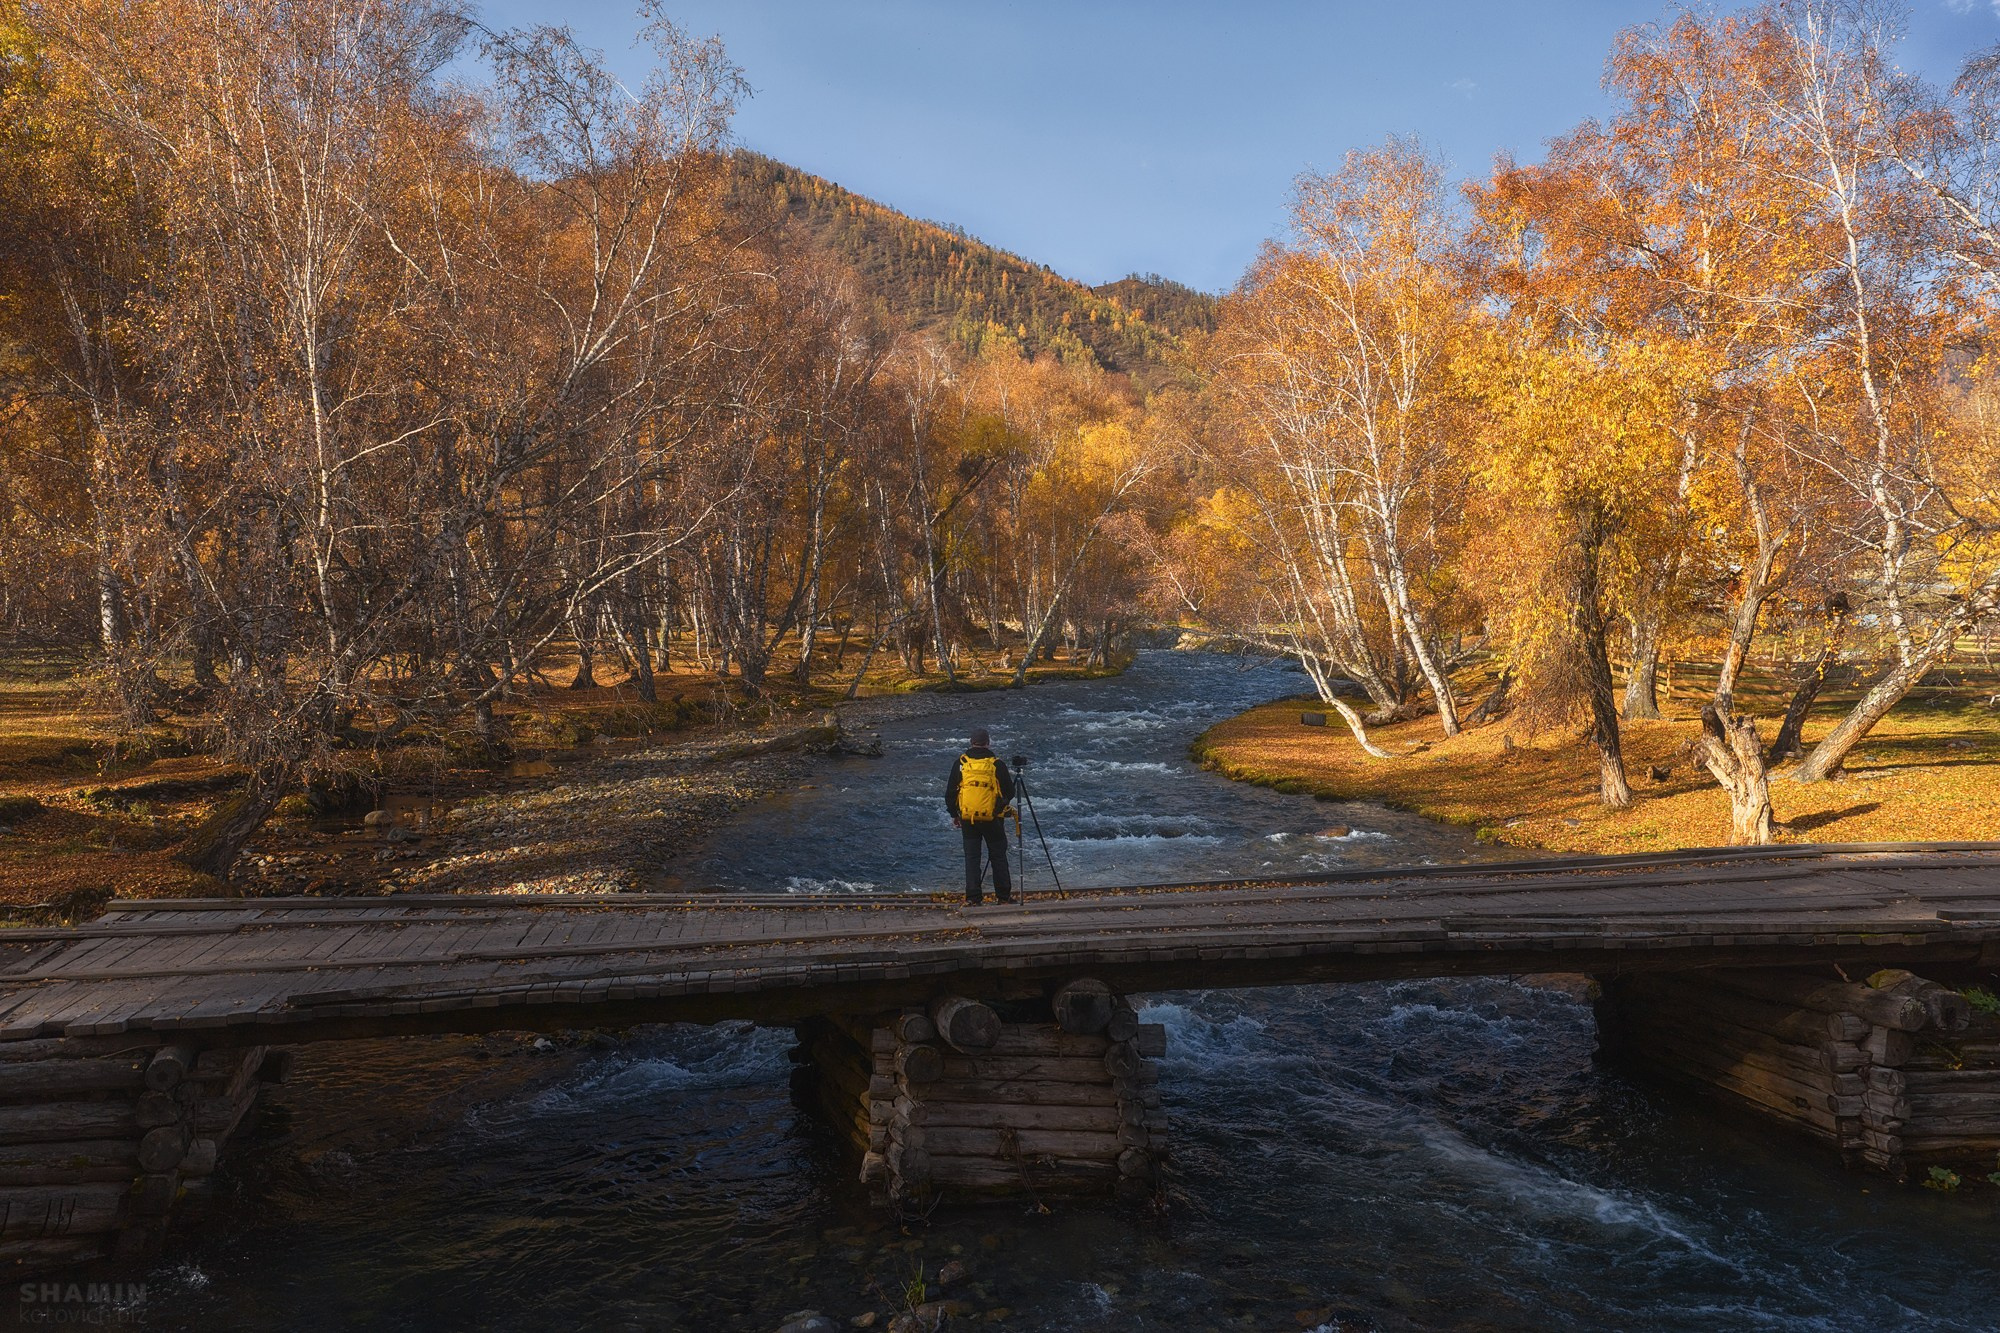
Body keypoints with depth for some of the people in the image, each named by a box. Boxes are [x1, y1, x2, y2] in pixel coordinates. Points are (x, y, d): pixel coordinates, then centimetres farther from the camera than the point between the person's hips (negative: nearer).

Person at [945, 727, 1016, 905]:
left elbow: (950, 792, 5)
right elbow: (1010, 792, 4)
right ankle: (1004, 895, 15)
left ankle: (973, 897, 6)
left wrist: (954, 814, 18)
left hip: (967, 819, 1)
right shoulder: (996, 764, -5)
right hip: (992, 818, -1)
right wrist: (1002, 805, 25)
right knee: (998, 856, 10)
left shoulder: (960, 763, 0)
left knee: (971, 857, 8)